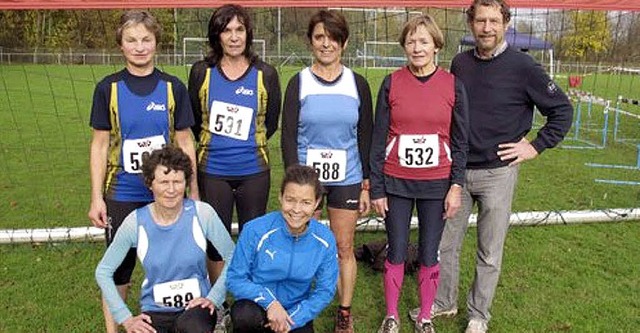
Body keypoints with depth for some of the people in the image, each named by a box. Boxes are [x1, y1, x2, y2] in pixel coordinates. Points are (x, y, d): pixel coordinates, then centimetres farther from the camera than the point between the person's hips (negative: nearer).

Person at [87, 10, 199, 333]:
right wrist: (96, 197, -3)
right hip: (122, 195, 0)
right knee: (118, 268, 8)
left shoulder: (172, 87, 0)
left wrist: (193, 192, 3)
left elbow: (184, 142, 3)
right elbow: (100, 144, 1)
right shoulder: (108, 88, 0)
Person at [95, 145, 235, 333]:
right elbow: (103, 271, 1)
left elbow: (233, 258, -2)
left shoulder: (202, 213, -10)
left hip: (195, 307, 0)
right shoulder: (135, 222, -9)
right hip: (154, 312, 1)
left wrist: (214, 298, -9)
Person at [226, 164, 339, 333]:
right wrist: (269, 302, -26)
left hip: (297, 313, 2)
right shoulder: (255, 230, -19)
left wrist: (292, 319, -16)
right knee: (245, 315, -34)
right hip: (258, 307, -2)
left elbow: (325, 290, -4)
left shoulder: (325, 240, -12)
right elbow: (235, 279, -12)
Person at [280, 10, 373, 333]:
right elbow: (288, 136, -3)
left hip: (347, 179, 1)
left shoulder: (358, 84, 2)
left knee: (344, 248, 8)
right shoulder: (299, 83, -1)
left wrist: (366, 185, 2)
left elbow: (365, 137, 5)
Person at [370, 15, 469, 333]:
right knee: (396, 252, 9)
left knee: (429, 254, 10)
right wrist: (376, 188, -2)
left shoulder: (453, 86, -1)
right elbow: (379, 138, -1)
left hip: (436, 184, 0)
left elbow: (460, 141, 2)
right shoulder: (391, 83, -2)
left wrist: (456, 186, -4)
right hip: (396, 183, 0)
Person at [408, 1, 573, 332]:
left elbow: (562, 111, -2)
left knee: (489, 254, 9)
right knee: (445, 243, 13)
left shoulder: (522, 66, -9)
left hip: (497, 173, -4)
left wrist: (535, 146, -8)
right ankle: (443, 302, 33)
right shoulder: (460, 63, 3)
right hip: (457, 170, 4)